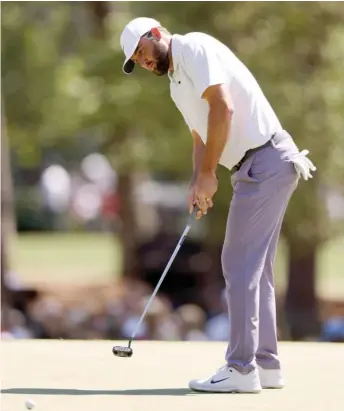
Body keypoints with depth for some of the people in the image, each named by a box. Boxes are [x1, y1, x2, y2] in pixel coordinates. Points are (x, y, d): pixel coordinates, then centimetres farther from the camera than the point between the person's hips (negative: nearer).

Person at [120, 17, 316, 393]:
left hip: (265, 161, -10)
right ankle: (265, 364, 16)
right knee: (254, 268, 13)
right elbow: (201, 137, 25)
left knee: (240, 265, -10)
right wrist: (197, 184, 6)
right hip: (258, 167, 10)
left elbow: (223, 108, -20)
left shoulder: (195, 48, -9)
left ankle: (241, 369, -9)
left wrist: (207, 173, -14)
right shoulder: (177, 83, 21)